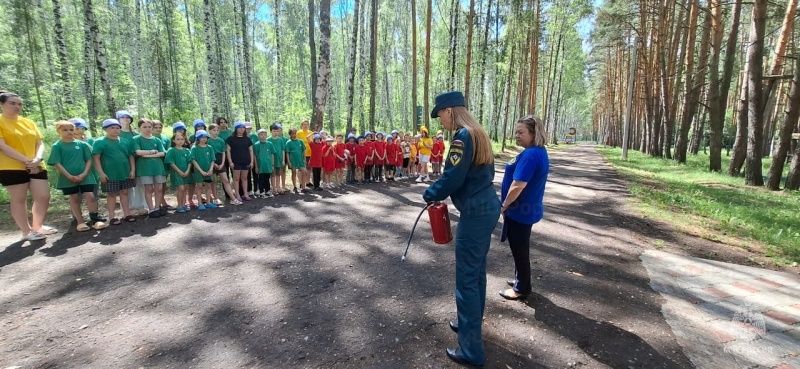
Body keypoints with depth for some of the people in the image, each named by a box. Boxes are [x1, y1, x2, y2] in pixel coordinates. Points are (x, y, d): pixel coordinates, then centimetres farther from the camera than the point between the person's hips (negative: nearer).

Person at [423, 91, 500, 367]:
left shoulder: (463, 136, -17)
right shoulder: (478, 133, 13)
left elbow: (452, 177, -22)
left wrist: (430, 194, -4)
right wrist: (444, 195, 15)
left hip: (475, 213, -10)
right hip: (487, 206, 10)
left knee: (466, 278, -1)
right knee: (477, 270, 21)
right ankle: (471, 322, 38)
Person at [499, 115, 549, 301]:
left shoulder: (530, 154, -24)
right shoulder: (539, 152, 9)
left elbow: (517, 186, -28)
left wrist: (504, 206, -13)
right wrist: (508, 206, 18)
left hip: (521, 210, -10)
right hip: (528, 208, 10)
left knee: (519, 249, 5)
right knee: (520, 248, 22)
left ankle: (521, 289, 20)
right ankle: (521, 281, 37)